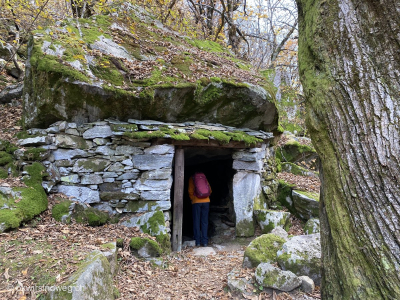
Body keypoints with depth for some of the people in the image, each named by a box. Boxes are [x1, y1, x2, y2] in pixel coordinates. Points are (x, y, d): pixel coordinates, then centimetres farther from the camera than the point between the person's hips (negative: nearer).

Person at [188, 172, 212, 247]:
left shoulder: (192, 178, 3)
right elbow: (210, 190, 8)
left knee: (196, 222, 5)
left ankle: (197, 242, 6)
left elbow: (190, 191, -3)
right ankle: (205, 242, 7)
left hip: (196, 202, -2)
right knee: (205, 222, 7)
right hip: (206, 201, 2)